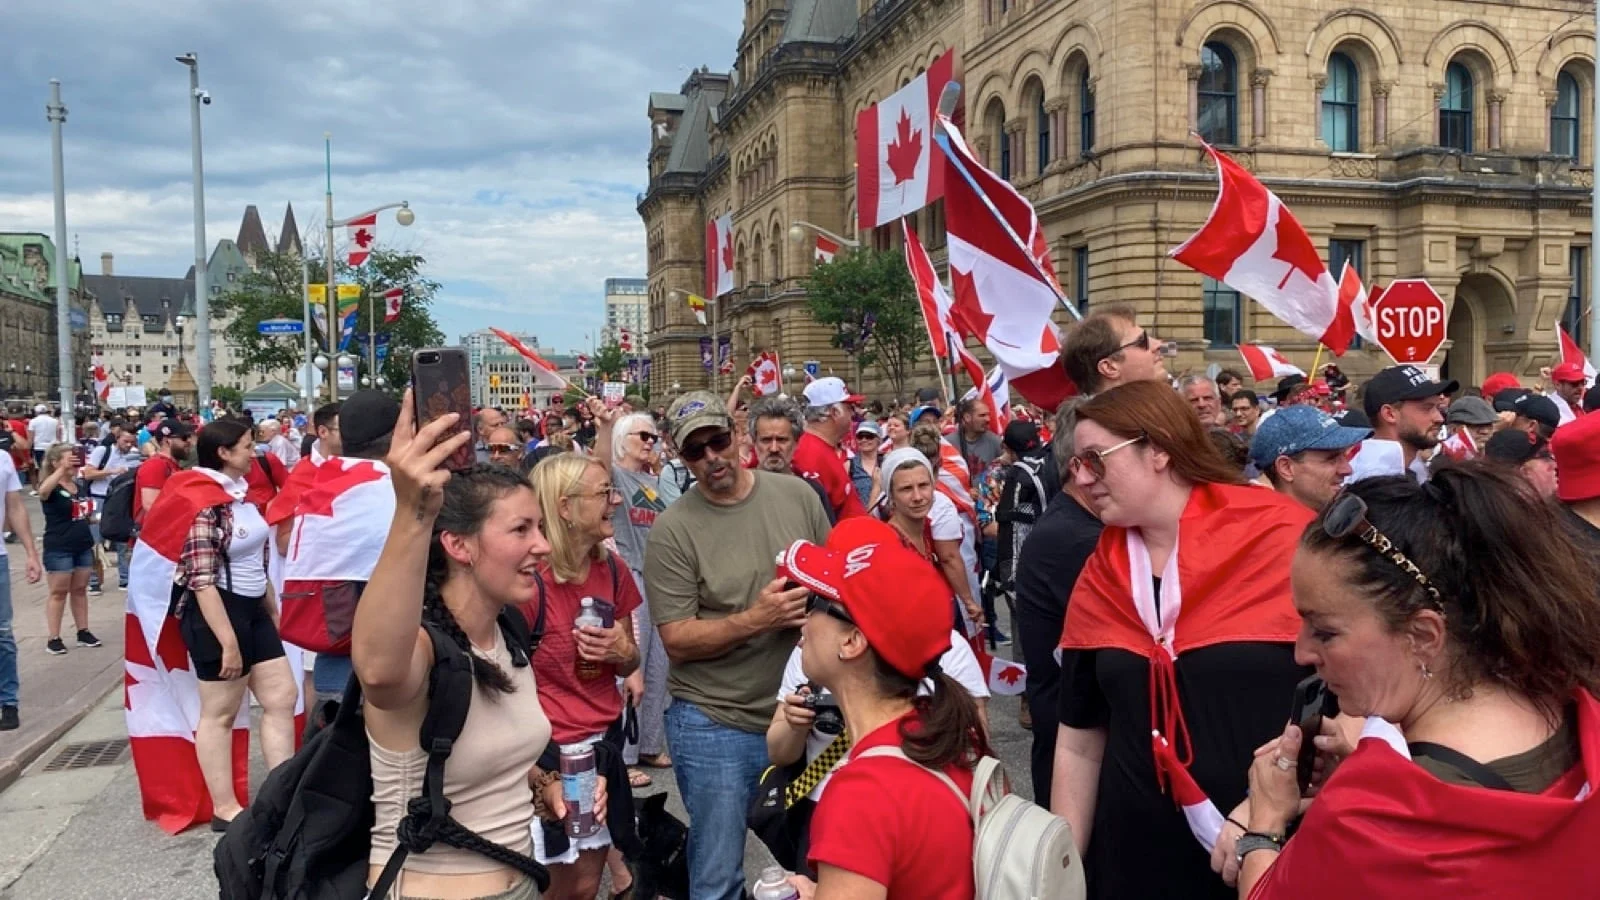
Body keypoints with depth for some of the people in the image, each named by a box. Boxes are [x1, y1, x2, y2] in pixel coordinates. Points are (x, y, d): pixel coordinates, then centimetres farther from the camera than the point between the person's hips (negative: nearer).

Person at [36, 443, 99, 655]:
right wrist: (62, 469, -45)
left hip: (83, 547, 7)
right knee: (58, 592, 0)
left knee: (80, 590, 13)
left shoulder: (80, 486, 11)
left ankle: (83, 632, 21)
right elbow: (43, 491, -39)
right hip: (59, 549, -6)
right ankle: (54, 639, 6)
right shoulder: (52, 488, -11)